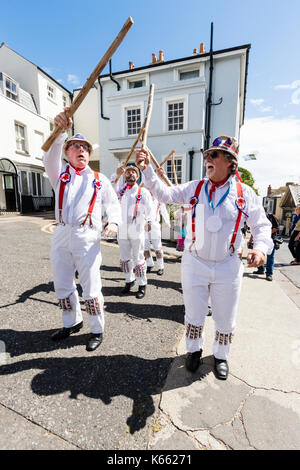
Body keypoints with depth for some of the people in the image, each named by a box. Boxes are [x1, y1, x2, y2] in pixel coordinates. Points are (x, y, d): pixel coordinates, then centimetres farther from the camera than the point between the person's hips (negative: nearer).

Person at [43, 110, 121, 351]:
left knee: (91, 288, 1)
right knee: (62, 286, 15)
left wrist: (114, 223, -8)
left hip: (87, 237, -3)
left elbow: (113, 203, 12)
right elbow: (50, 157, -8)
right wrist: (60, 130, -25)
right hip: (61, 235, 4)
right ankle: (72, 323, 38)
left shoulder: (99, 179, 10)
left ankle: (97, 330, 21)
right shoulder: (60, 173, 13)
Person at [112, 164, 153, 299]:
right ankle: (129, 281, 30)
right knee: (124, 258, 12)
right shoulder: (120, 190, 15)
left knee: (138, 259, 0)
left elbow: (149, 209, -1)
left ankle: (142, 285, 13)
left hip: (137, 231, -4)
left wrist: (148, 222, -15)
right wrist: (117, 175, -15)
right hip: (122, 230, 4)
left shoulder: (143, 192, 5)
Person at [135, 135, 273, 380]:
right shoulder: (194, 188, 2)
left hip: (228, 267, 0)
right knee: (194, 315, 16)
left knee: (225, 320, 16)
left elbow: (262, 225, 4)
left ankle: (221, 355, 45)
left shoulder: (244, 193, -1)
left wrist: (261, 247, -14)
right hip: (194, 263, 1)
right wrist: (148, 169, -15)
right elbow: (166, 194, -5)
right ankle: (194, 350, 44)